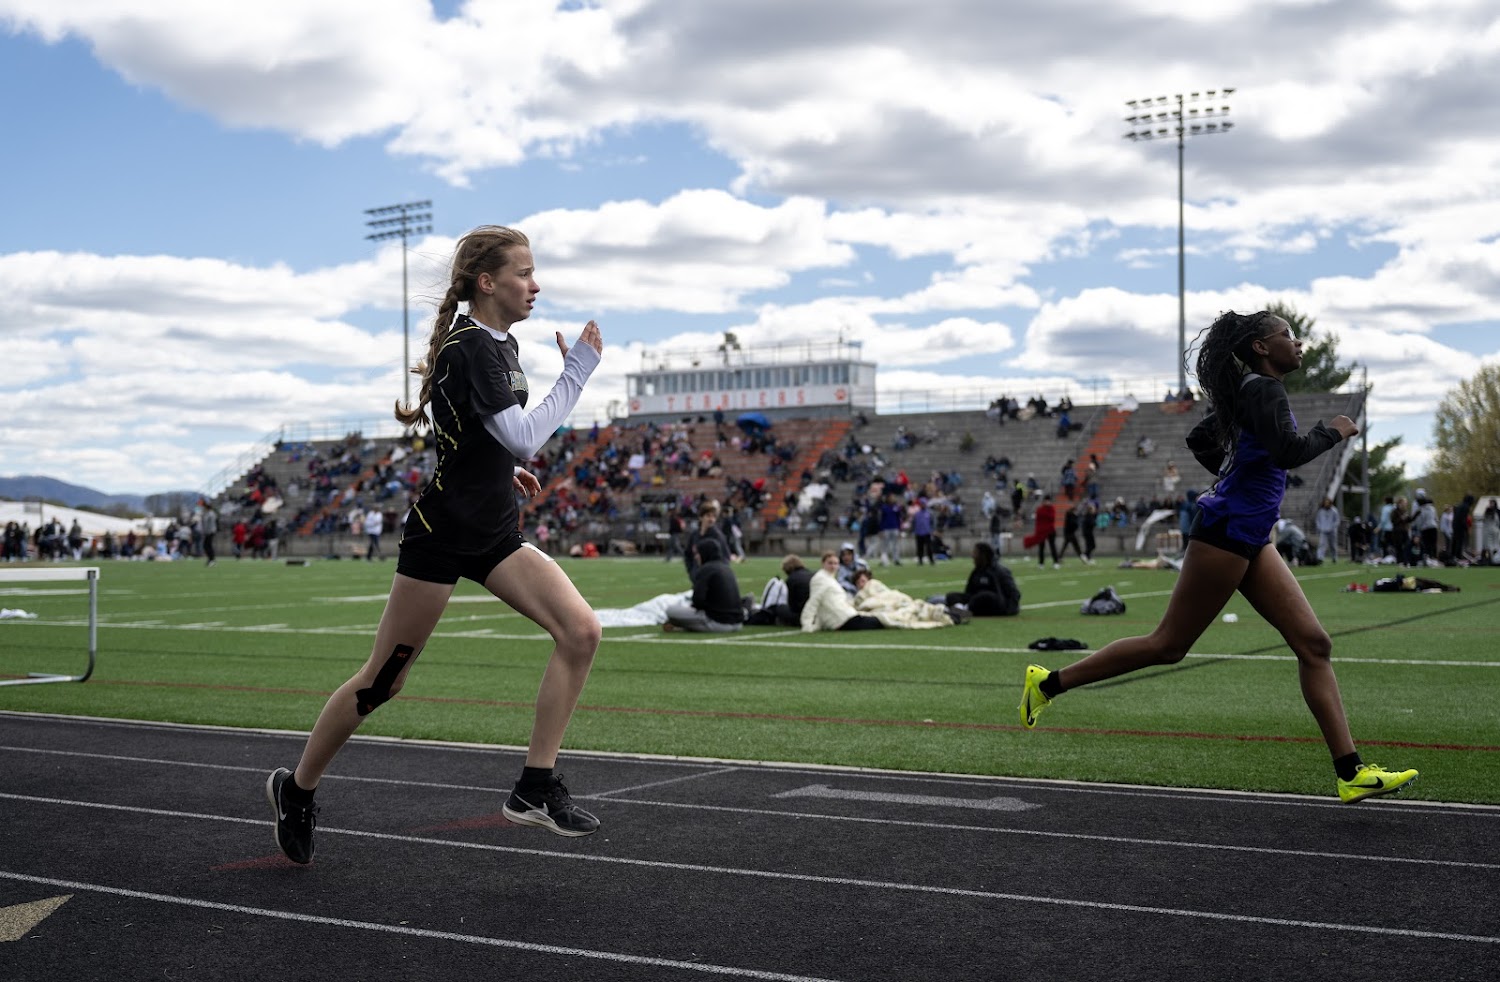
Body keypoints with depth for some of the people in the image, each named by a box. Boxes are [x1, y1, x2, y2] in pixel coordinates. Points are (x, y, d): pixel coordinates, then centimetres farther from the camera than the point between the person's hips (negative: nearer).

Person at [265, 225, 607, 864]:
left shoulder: (502, 343, 10)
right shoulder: (470, 347, -19)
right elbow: (524, 438, -28)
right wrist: (578, 372, -20)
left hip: (496, 535, 8)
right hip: (441, 535, -8)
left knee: (580, 629, -12)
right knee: (382, 681, 4)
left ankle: (535, 788, -5)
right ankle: (297, 788, 26)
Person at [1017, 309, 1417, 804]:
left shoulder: (1249, 392, 17)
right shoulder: (1262, 390, -12)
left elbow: (1199, 439, 27)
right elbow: (1289, 452, -26)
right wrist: (1332, 431, -10)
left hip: (1251, 540, 10)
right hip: (1225, 533, -10)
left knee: (1313, 643, 2)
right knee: (1169, 645, -2)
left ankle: (1351, 773, 2)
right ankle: (1049, 683, 10)